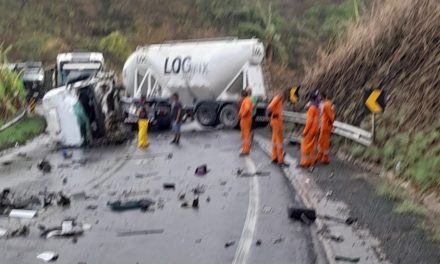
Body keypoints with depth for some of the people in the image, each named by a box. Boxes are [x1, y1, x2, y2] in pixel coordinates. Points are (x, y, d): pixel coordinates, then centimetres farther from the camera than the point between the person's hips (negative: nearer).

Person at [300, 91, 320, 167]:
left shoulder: (312, 108, -17)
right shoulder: (317, 108, 8)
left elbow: (309, 121, -19)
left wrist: (305, 131, -15)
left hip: (310, 129, -8)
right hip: (315, 129, 8)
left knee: (306, 145, -1)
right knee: (313, 145, 13)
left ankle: (305, 162, 1)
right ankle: (312, 161, 17)